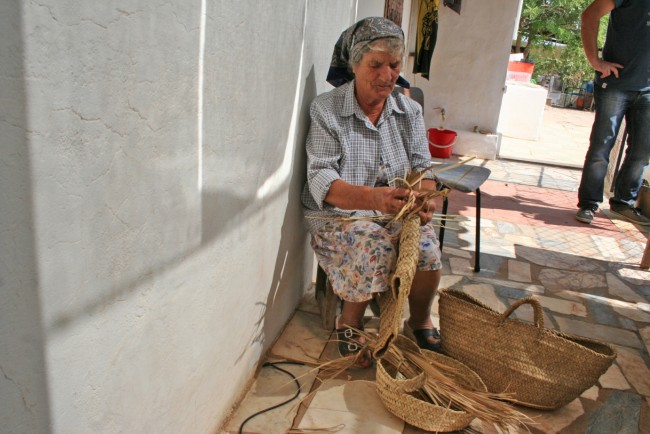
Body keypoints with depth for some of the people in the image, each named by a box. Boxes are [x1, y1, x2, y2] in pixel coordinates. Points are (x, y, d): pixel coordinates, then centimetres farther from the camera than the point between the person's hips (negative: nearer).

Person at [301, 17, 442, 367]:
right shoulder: (326, 109, -10)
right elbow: (320, 180, -19)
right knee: (375, 247, -33)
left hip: (398, 212, 4)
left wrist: (424, 199, -25)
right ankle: (349, 323, -2)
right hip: (339, 216, -3)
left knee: (427, 248, -25)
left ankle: (420, 321, 7)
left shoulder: (410, 111, 5)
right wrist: (373, 198, -38)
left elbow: (422, 168, 1)